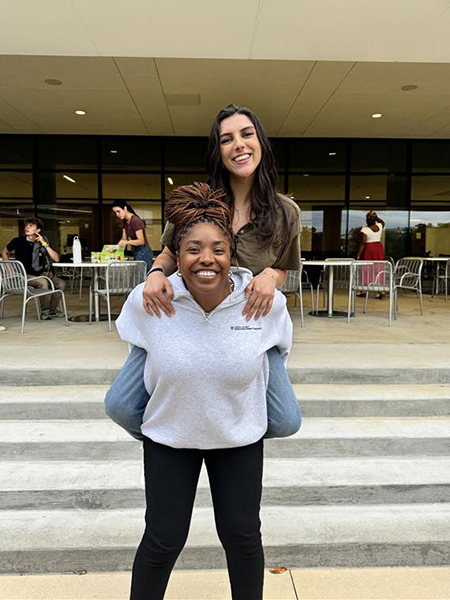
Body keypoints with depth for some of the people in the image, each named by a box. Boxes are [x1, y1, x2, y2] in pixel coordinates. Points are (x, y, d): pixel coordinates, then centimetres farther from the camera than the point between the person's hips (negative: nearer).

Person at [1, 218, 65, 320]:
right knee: (43, 282, -31)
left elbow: (56, 259, -12)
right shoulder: (18, 241, -6)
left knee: (60, 284, -10)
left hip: (41, 273, 4)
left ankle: (52, 309, 8)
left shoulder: (43, 241, -1)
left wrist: (44, 244, -19)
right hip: (25, 276, -4)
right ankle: (45, 310, -13)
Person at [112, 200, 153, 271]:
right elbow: (124, 238, 14)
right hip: (136, 252, 9)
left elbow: (141, 241, -20)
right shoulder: (125, 221, 9)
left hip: (143, 253, -9)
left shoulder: (135, 221, -18)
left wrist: (127, 242, -32)